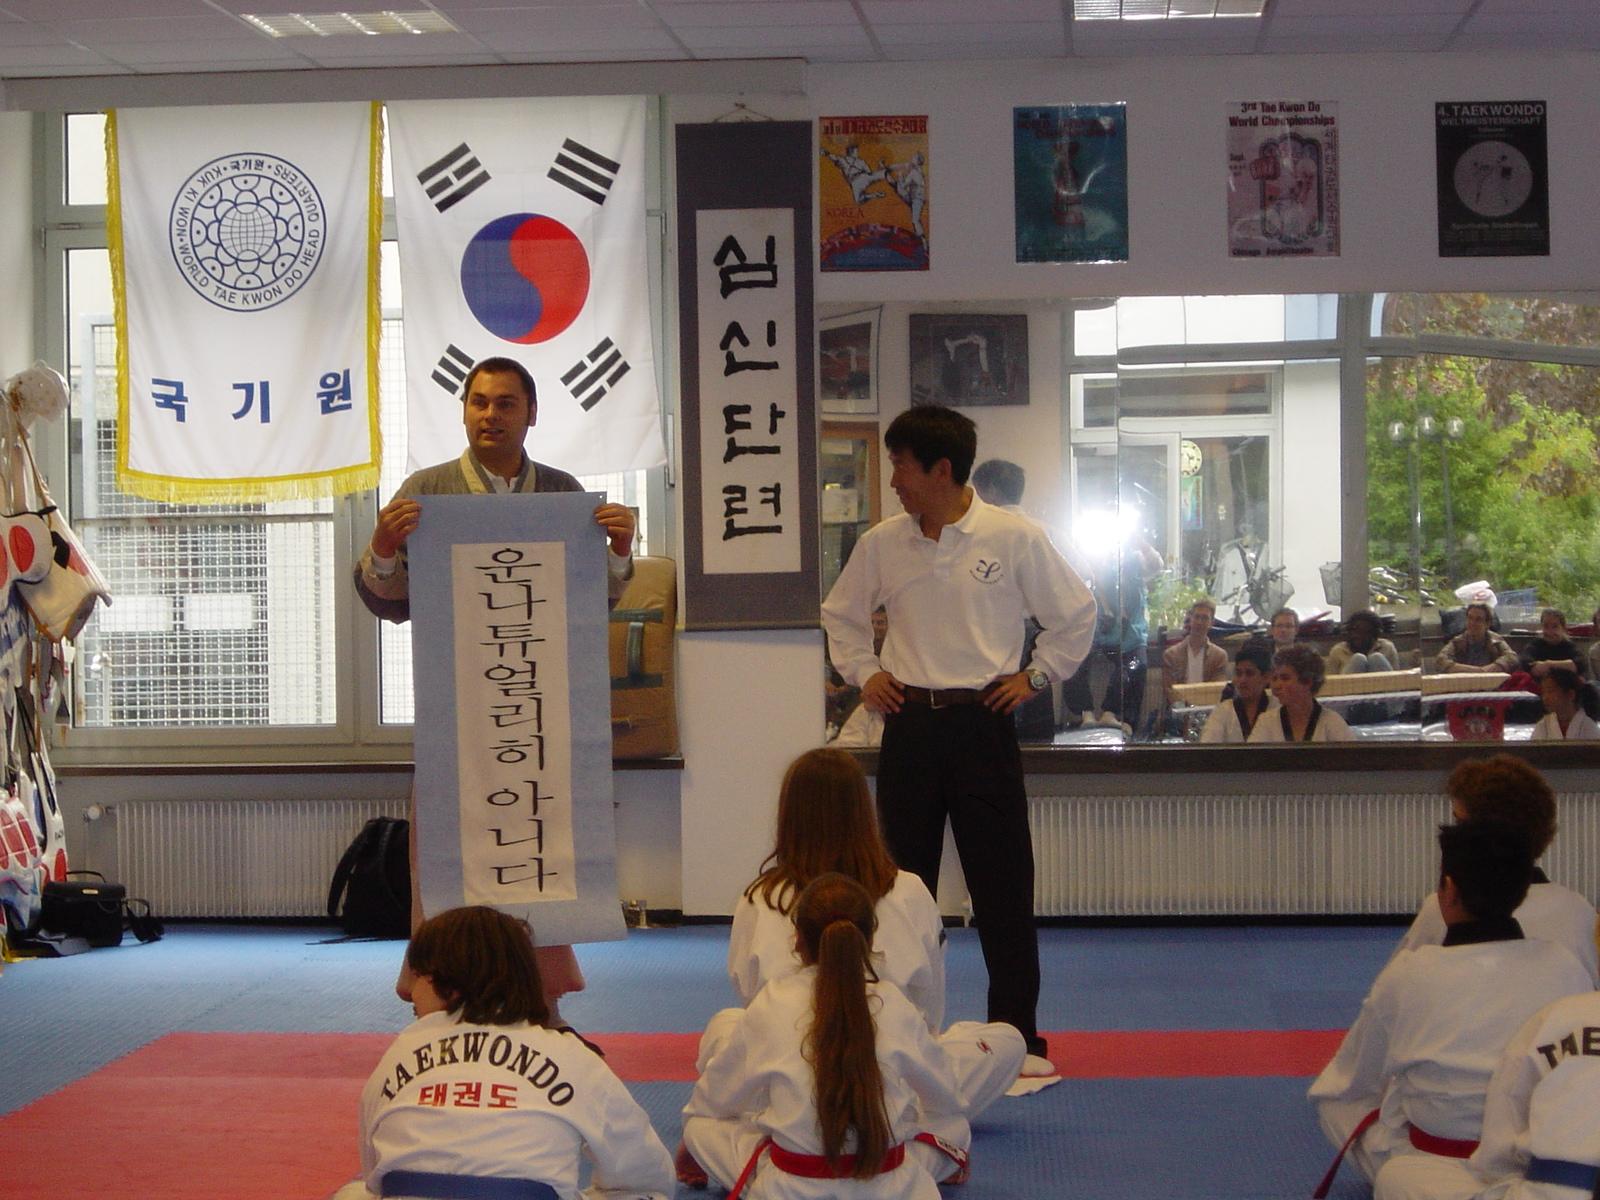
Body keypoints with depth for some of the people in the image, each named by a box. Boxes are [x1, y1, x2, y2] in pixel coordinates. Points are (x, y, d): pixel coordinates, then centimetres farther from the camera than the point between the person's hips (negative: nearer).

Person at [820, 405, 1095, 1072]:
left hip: (981, 723, -3)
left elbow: (1077, 615, 5)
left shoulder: (1014, 539, -6)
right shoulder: (882, 543, 3)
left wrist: (1034, 676, 1)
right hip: (910, 727, 3)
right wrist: (863, 673, 9)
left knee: (1003, 887, -1)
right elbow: (840, 613, 21)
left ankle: (1016, 1035, 9)